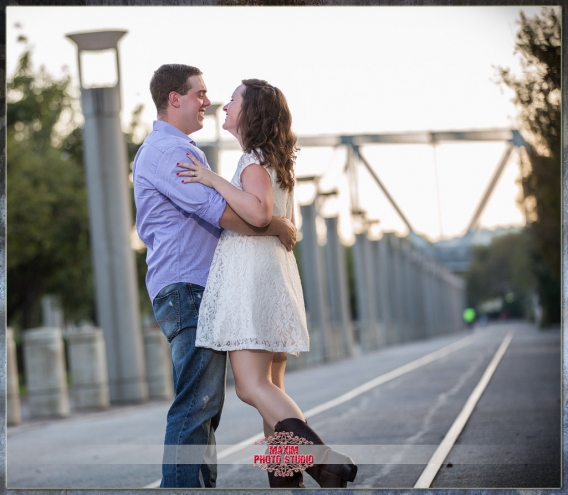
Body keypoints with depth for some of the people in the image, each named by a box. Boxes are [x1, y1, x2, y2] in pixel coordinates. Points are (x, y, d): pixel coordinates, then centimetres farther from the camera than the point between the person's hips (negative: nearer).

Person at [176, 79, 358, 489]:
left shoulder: (254, 160, -8)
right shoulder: (277, 162, 20)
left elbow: (259, 212, -26)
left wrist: (214, 180, -19)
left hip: (250, 275, -10)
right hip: (277, 273, 10)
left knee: (252, 386, -15)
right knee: (271, 390, 8)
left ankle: (327, 462, -25)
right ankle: (287, 484, 7)